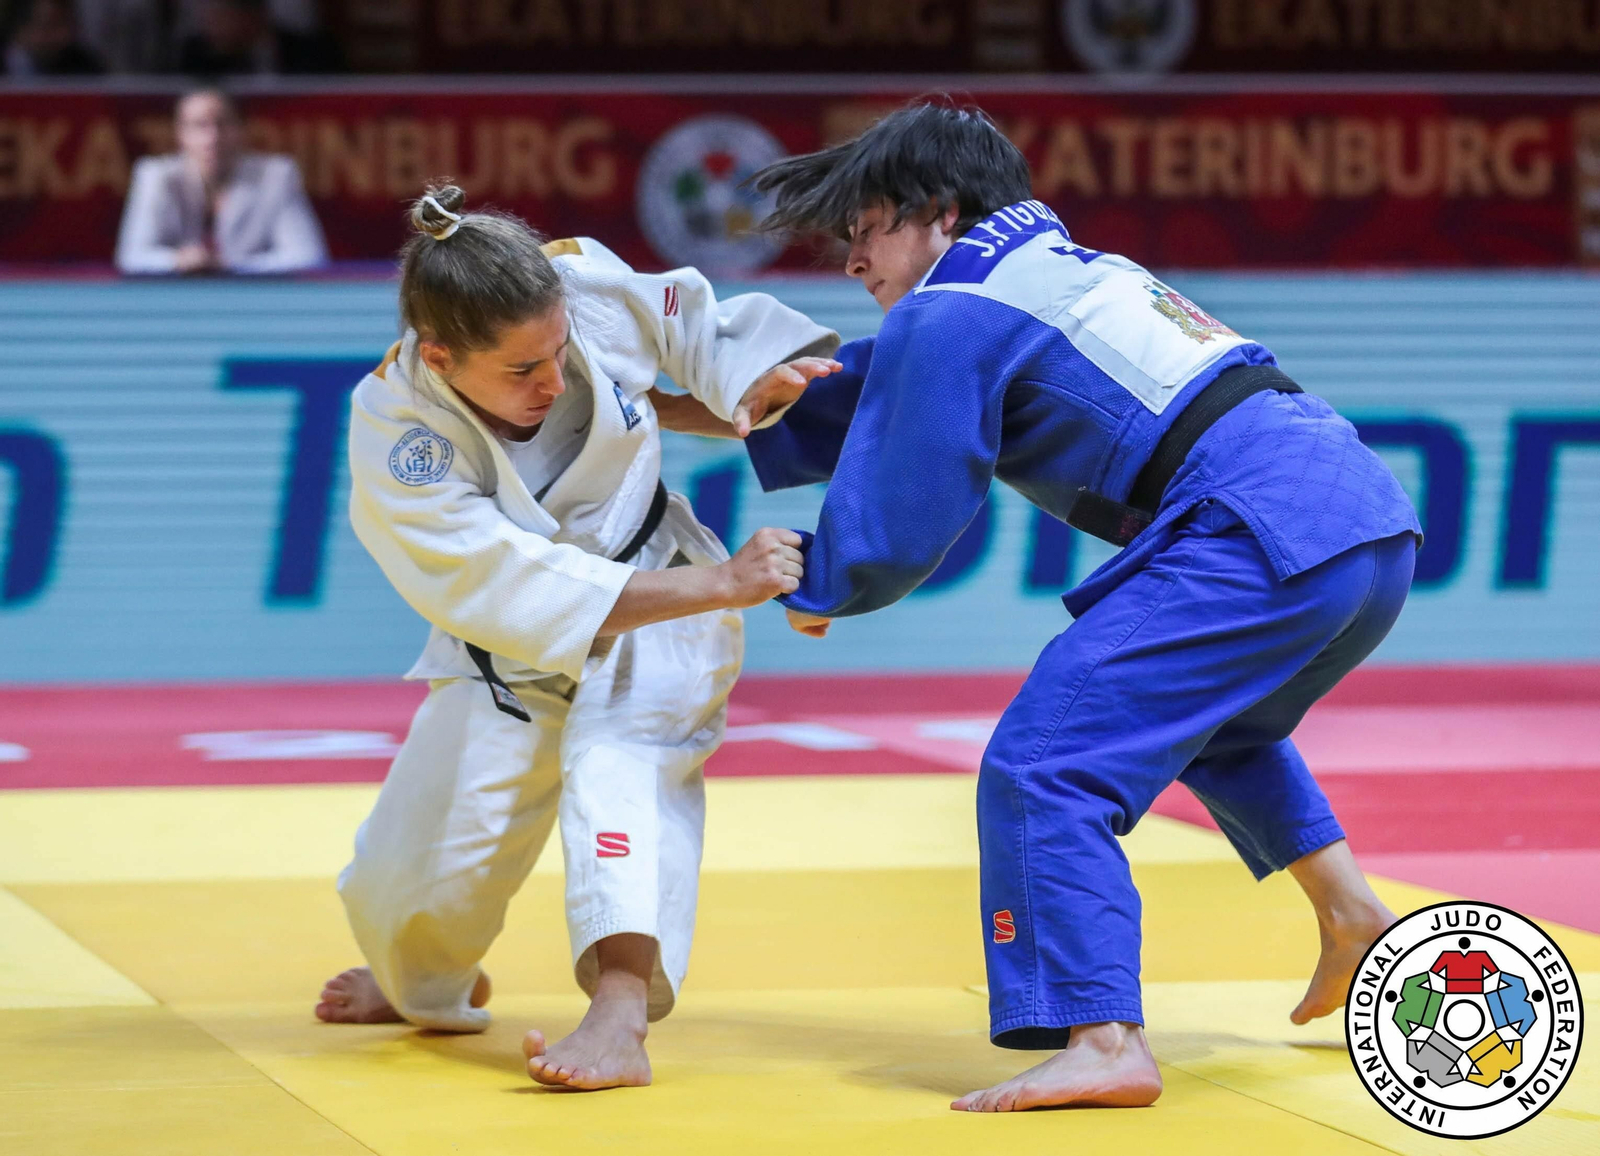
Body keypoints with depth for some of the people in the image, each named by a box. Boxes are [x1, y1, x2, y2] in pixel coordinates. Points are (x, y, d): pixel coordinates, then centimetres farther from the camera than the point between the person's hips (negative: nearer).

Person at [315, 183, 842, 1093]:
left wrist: (755, 381, -18)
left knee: (620, 756, -32)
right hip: (512, 659, 0)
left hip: (661, 596, 0)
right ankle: (428, 986, 39)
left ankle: (620, 1018, -46)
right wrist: (720, 585, -41)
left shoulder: (587, 284, -23)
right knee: (420, 876, 1)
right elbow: (526, 591, -37)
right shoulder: (396, 445, -31)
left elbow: (687, 322, 2)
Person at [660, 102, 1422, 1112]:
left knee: (1045, 768, -12)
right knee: (1216, 719, 38)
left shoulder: (947, 318, -2)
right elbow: (873, 400, 34)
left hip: (1264, 539, -10)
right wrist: (687, 413, 30)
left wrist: (811, 589, 22)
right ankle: (1350, 908, 32)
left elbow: (895, 527, 1)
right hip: (1372, 514, 10)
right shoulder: (1058, 266, 27)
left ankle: (1103, 1039, -23)